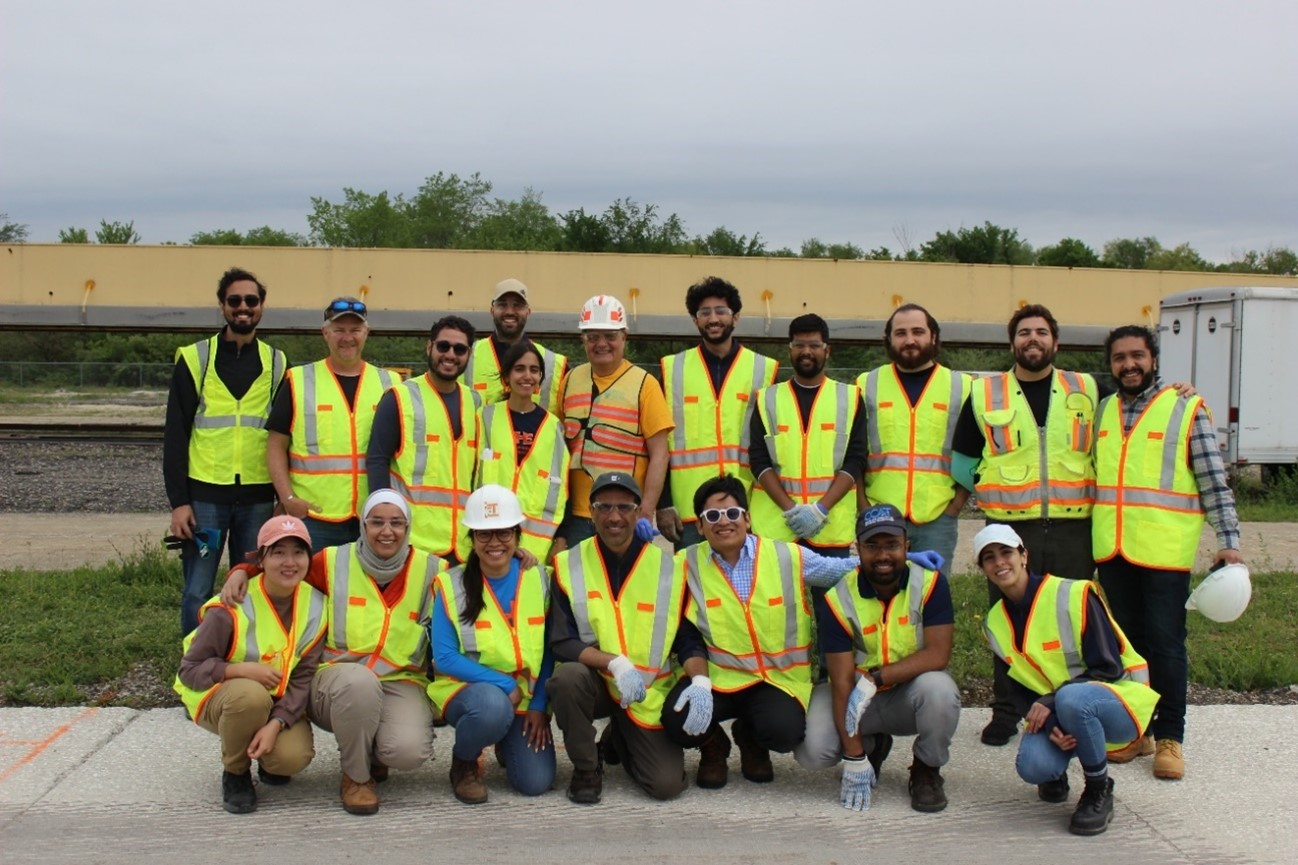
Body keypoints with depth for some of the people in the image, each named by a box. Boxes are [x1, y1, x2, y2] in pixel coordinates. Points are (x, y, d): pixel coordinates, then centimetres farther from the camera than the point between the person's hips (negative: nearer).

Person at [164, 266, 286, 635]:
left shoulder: (277, 363, 9)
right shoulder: (194, 359, 3)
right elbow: (175, 435, 1)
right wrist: (178, 501, -6)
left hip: (258, 498, 2)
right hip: (204, 495, -2)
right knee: (198, 593, 0)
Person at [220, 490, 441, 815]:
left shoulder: (430, 570, 4)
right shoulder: (334, 562, 4)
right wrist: (241, 571, -3)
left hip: (402, 683, 1)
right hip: (338, 678, 0)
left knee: (409, 751, -31)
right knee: (359, 680, -39)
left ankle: (374, 756, 11)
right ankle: (356, 776, -11)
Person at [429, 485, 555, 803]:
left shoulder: (539, 579, 1)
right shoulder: (452, 584, -7)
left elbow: (548, 651, 4)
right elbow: (445, 658, -11)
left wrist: (539, 705, -6)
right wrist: (504, 686, -18)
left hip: (525, 696, 3)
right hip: (468, 688, -3)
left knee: (536, 782, -13)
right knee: (493, 706, -37)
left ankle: (507, 743, 23)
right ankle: (463, 762, -3)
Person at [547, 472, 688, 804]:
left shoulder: (669, 566, -3)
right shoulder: (569, 564, -6)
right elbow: (562, 643, -11)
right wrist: (614, 663, -26)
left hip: (650, 693, 1)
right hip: (594, 681, -1)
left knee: (667, 784, -13)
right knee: (567, 677, -35)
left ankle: (619, 741, 22)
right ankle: (586, 769, -7)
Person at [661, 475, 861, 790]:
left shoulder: (788, 557, -2)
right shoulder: (687, 565, -1)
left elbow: (844, 569, 7)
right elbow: (688, 638, -1)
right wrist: (700, 681, -19)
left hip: (779, 678, 0)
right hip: (717, 675, 0)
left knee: (784, 732, -30)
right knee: (678, 721, -29)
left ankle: (751, 739, 13)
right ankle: (713, 746, 13)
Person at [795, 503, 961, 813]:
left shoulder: (931, 583, -15)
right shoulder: (838, 599, -16)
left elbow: (938, 654, -21)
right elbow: (843, 680, -18)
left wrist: (875, 679, -30)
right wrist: (854, 758, -21)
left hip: (910, 696, -1)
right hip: (858, 696, 1)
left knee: (938, 689, -34)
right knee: (811, 750, -23)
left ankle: (927, 770, -3)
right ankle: (873, 746, 14)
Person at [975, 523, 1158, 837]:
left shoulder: (1074, 594, -15)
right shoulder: (995, 623, 3)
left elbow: (1108, 669, -15)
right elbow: (1020, 691, 2)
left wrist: (1051, 702, -25)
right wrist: (1050, 726, -19)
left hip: (1119, 699, -4)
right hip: (1054, 711, 4)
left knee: (1071, 699, -39)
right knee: (1032, 766, -28)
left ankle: (1099, 792, -13)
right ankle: (1056, 773, 13)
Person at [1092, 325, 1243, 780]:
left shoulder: (1186, 410, -1)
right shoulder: (1102, 411, 12)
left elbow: (1214, 483, -2)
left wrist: (1229, 540, -8)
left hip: (1165, 551, -4)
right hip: (1111, 551, 4)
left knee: (1165, 644, 0)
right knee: (1124, 642, 11)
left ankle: (1169, 738, 10)